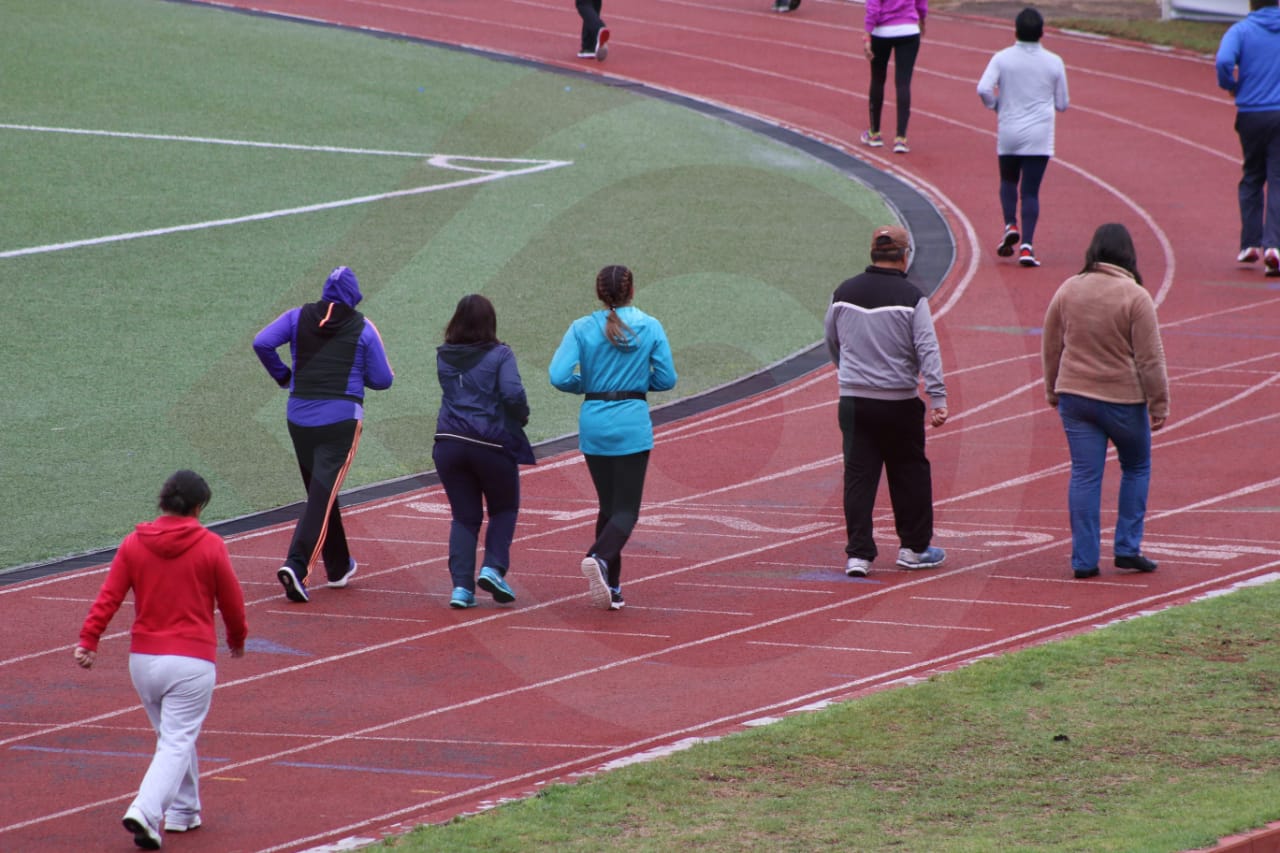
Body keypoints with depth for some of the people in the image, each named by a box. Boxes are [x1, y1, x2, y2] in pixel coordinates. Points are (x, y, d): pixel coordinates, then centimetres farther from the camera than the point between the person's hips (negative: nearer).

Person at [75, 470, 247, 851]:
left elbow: (108, 597, -5)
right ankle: (146, 812, -21)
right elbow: (232, 602, 3)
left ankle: (183, 810, 28)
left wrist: (88, 640, -6)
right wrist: (237, 639, 21)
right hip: (192, 659, -4)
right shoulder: (209, 546, -5)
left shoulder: (134, 544, 2)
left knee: (172, 735, 21)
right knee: (178, 741, -4)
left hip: (142, 658, 4)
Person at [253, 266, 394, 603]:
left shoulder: (299, 318, 5)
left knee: (319, 492, 19)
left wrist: (282, 376, 8)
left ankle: (338, 567, 31)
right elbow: (382, 380, 1)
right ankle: (296, 566, -27)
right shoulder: (363, 329, 0)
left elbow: (262, 343, -7)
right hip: (341, 419, -4)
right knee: (323, 496, -9)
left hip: (299, 417, 4)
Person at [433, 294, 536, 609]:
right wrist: (521, 418, -1)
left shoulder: (444, 357, 6)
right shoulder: (499, 355, -7)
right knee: (504, 509, 17)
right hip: (492, 444, -3)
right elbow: (513, 393, -18)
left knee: (464, 515, 11)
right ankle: (493, 568, -1)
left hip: (450, 442, 3)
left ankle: (461, 585, -1)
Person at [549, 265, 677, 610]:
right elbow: (667, 379, -1)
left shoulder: (582, 329, -1)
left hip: (594, 424, 2)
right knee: (626, 510, -3)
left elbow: (559, 376, -10)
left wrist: (586, 385, 9)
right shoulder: (650, 327, -2)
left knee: (608, 506, 16)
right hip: (632, 425, -2)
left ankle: (611, 585, 14)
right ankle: (599, 558, -31)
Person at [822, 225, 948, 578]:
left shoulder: (844, 293, 4)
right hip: (900, 403, -3)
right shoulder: (911, 298, -9)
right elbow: (927, 349, -14)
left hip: (853, 401, 3)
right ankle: (914, 548, 20)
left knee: (858, 475, 5)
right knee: (910, 472, 12)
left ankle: (858, 554, -2)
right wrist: (938, 399, -15)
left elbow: (831, 341, 18)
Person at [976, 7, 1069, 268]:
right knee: (1030, 190, 0)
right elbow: (1062, 104, 5)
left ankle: (1010, 225, 1)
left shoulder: (1002, 59, -4)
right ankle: (1026, 245, -10)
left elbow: (983, 89, -15)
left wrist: (996, 105, 5)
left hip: (1008, 133, 0)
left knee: (1008, 181, 22)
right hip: (1039, 136, 0)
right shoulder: (1054, 63, -1)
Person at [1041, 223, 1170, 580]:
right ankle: (1127, 547, 12)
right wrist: (1159, 404, -2)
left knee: (1084, 475, 5)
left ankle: (1084, 559, 2)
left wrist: (1053, 391, 23)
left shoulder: (1067, 291, 1)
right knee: (1136, 468, 16)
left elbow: (1051, 347, 10)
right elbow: (1150, 358, -10)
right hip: (1123, 399, -3)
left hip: (1074, 395, 3)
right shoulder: (1136, 297, -11)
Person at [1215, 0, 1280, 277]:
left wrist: (1230, 85, 0)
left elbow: (1224, 62, -20)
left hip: (1251, 115, 0)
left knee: (1252, 179, 17)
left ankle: (1250, 243, 14)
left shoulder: (1240, 31, -3)